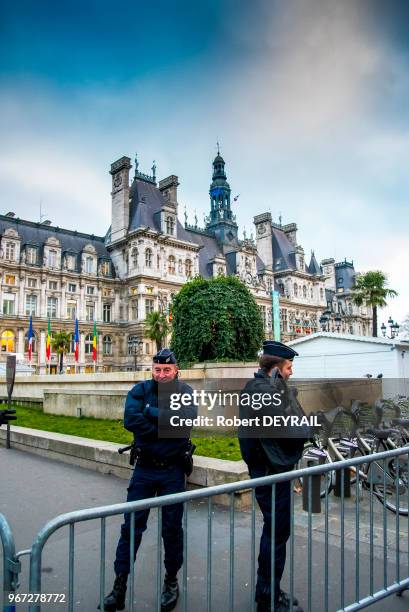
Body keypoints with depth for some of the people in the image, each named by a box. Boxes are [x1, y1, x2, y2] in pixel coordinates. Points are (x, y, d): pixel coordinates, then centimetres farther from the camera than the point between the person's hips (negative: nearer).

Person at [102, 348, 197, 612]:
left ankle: (171, 581, 34)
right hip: (144, 468, 1)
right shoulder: (140, 390, -5)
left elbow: (187, 417, -26)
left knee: (172, 528, 14)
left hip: (173, 471, 0)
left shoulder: (185, 391, -6)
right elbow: (130, 419, -22)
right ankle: (120, 584, 24)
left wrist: (151, 412, -21)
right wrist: (166, 429, -21)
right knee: (131, 526, 7)